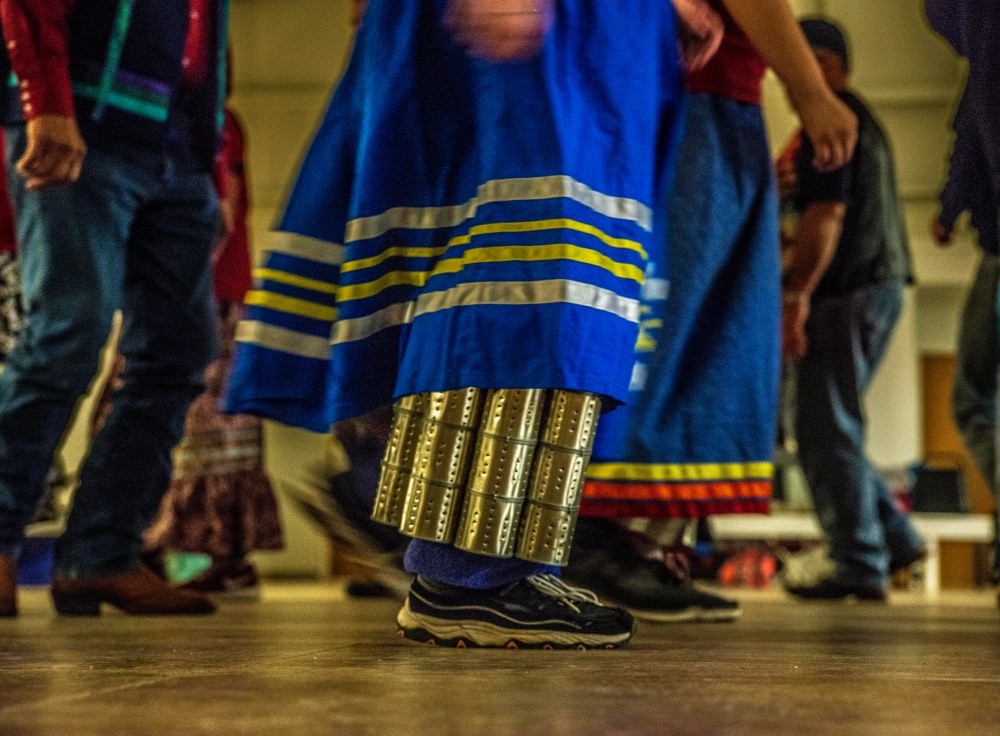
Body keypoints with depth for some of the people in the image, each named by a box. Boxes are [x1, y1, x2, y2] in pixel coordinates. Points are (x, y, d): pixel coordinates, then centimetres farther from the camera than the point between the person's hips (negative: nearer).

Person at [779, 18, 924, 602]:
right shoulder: (864, 120, 23)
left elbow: (828, 212, -19)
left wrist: (795, 297, -20)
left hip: (848, 291, -10)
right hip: (881, 285, 10)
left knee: (828, 433, -7)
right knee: (832, 431, 15)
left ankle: (861, 568, -7)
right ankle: (895, 539, 14)